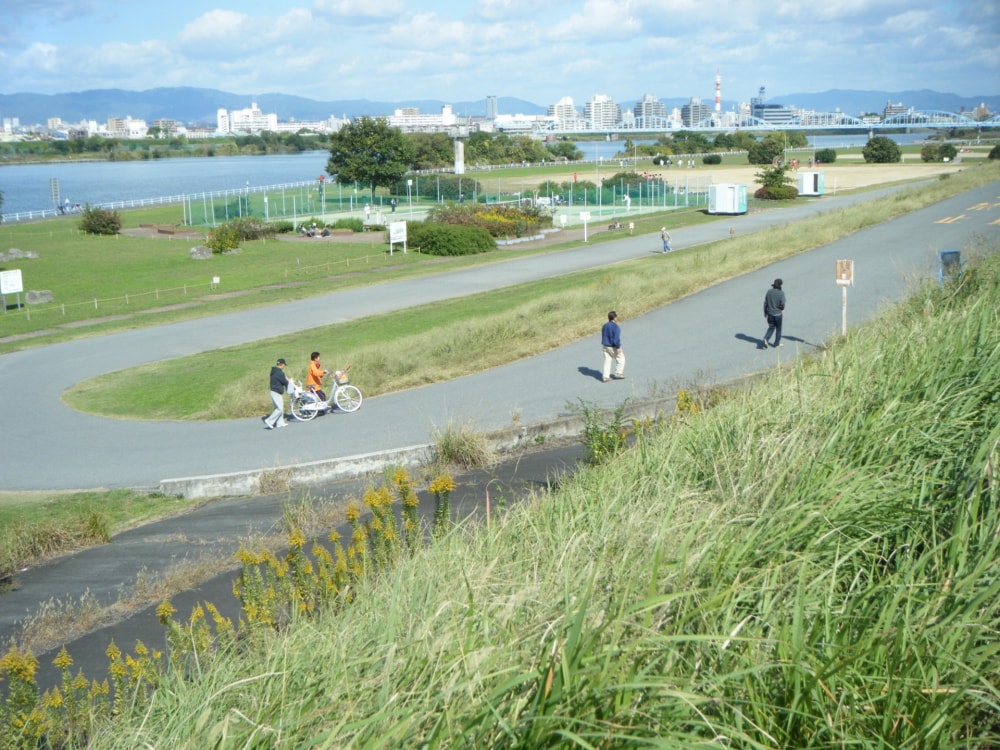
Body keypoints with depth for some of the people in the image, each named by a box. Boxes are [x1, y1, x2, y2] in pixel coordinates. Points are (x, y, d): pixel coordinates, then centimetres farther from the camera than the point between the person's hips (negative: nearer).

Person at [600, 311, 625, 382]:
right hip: (613, 347, -7)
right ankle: (618, 374, 15)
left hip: (605, 346, 7)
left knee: (607, 361, 10)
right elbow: (616, 338, -23)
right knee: (620, 358, 13)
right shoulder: (615, 327, -18)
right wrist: (618, 347, -20)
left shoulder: (604, 326, 6)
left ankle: (605, 377, 7)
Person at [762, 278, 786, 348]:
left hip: (770, 313, 3)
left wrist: (765, 313, 9)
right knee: (778, 328, 14)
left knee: (771, 327, 15)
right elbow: (782, 304, -18)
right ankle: (776, 343, 21)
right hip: (778, 313, -3)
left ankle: (766, 338, -9)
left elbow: (765, 303, 0)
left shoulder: (769, 291, -2)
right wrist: (782, 309, 5)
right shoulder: (781, 293, -14)